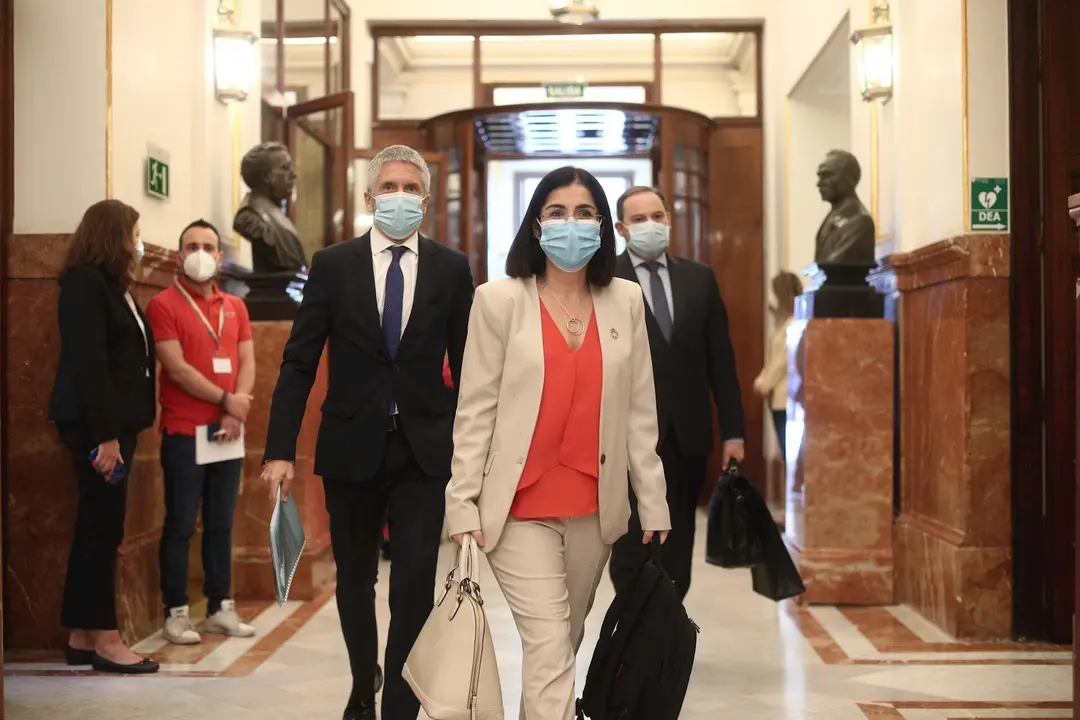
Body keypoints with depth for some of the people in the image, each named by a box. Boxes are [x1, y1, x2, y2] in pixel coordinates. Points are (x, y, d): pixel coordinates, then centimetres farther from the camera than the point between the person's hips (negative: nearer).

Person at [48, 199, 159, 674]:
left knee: (97, 527, 11)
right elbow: (87, 363, -19)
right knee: (103, 527, -4)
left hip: (115, 421, 9)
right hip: (95, 423, -9)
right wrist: (104, 435, -22)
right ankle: (104, 639, 3)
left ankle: (82, 637, 18)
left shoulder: (113, 286, 17)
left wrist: (119, 429, 9)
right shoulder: (85, 282, -11)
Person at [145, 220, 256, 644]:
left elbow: (247, 362, 7)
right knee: (181, 525, 0)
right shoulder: (164, 304, -4)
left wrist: (236, 412, -8)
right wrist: (227, 399, -11)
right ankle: (176, 613, 7)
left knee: (221, 524, 10)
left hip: (228, 430, 5)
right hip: (184, 431, -5)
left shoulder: (235, 307, 14)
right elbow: (177, 369, -12)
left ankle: (220, 608, 17)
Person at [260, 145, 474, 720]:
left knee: (417, 581, -8)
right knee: (354, 577, 16)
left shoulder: (451, 269, 1)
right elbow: (299, 363, -2)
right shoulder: (332, 265, 0)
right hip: (351, 447, 1)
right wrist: (279, 449, -8)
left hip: (425, 450, -1)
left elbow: (466, 365, 4)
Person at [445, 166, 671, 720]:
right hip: (521, 508, -3)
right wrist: (462, 504, -8)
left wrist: (653, 502, 5)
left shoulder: (626, 301, 5)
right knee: (549, 651, -8)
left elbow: (639, 410, 6)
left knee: (562, 646, 15)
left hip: (596, 507, 4)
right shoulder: (499, 300, -4)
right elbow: (475, 410, -4)